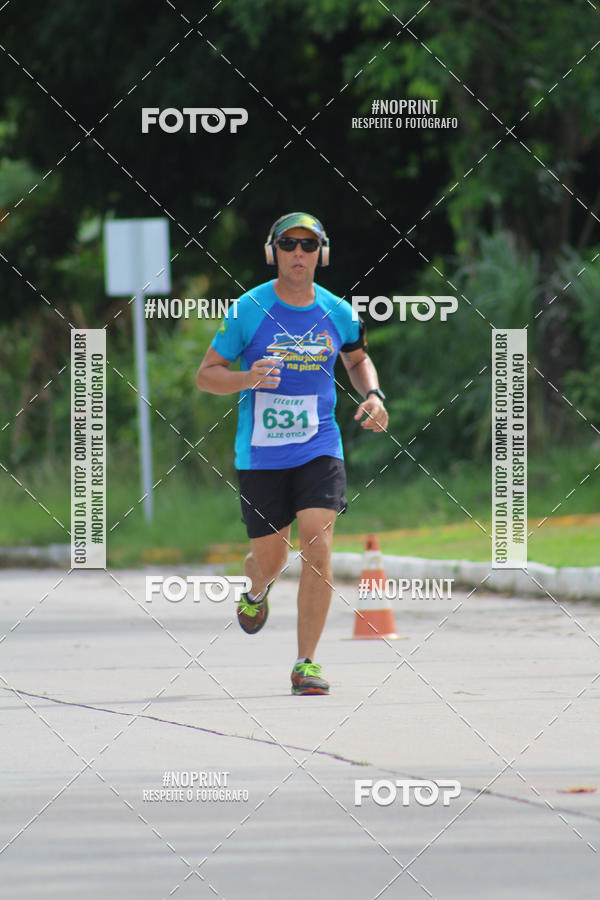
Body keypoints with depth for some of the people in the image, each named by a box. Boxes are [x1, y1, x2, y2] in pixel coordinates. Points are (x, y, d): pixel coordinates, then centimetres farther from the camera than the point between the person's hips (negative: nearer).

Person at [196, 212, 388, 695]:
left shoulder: (337, 313, 1)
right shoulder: (249, 310, -7)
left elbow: (358, 358, 22)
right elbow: (206, 374, -3)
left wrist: (373, 395, 2)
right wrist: (245, 379, -23)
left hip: (319, 449, 1)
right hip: (260, 454, -1)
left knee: (318, 547, -16)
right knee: (270, 557, 8)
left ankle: (306, 664, -9)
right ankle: (257, 591, 49)